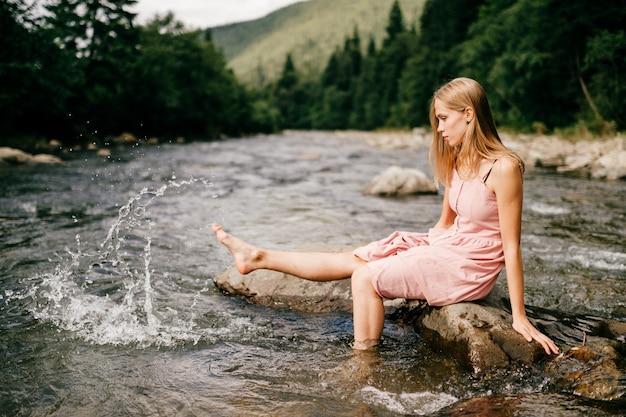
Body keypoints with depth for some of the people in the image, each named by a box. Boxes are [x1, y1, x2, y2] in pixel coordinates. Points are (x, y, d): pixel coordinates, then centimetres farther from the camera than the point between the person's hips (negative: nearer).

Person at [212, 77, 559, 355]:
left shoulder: (503, 168, -21)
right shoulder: (457, 161, 4)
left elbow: (512, 247, -20)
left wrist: (520, 318, -17)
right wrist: (413, 252, 15)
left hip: (469, 267, -7)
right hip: (445, 247, 7)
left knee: (366, 276, -16)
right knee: (350, 259, 3)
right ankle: (259, 257, 10)